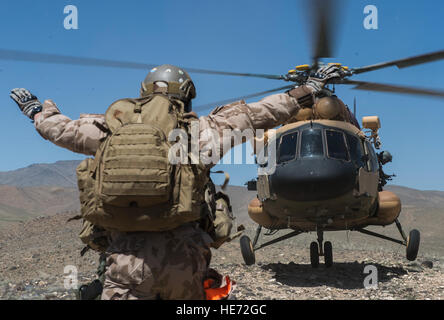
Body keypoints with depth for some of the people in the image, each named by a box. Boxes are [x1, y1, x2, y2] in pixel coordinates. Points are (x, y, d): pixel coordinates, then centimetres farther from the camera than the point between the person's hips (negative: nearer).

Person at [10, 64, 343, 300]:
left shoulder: (116, 133, 9)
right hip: (183, 258, 0)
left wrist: (37, 109, 43)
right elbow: (258, 115, 10)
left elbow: (61, 129, 22)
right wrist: (309, 89, 22)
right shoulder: (201, 131, 5)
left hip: (127, 260, 0)